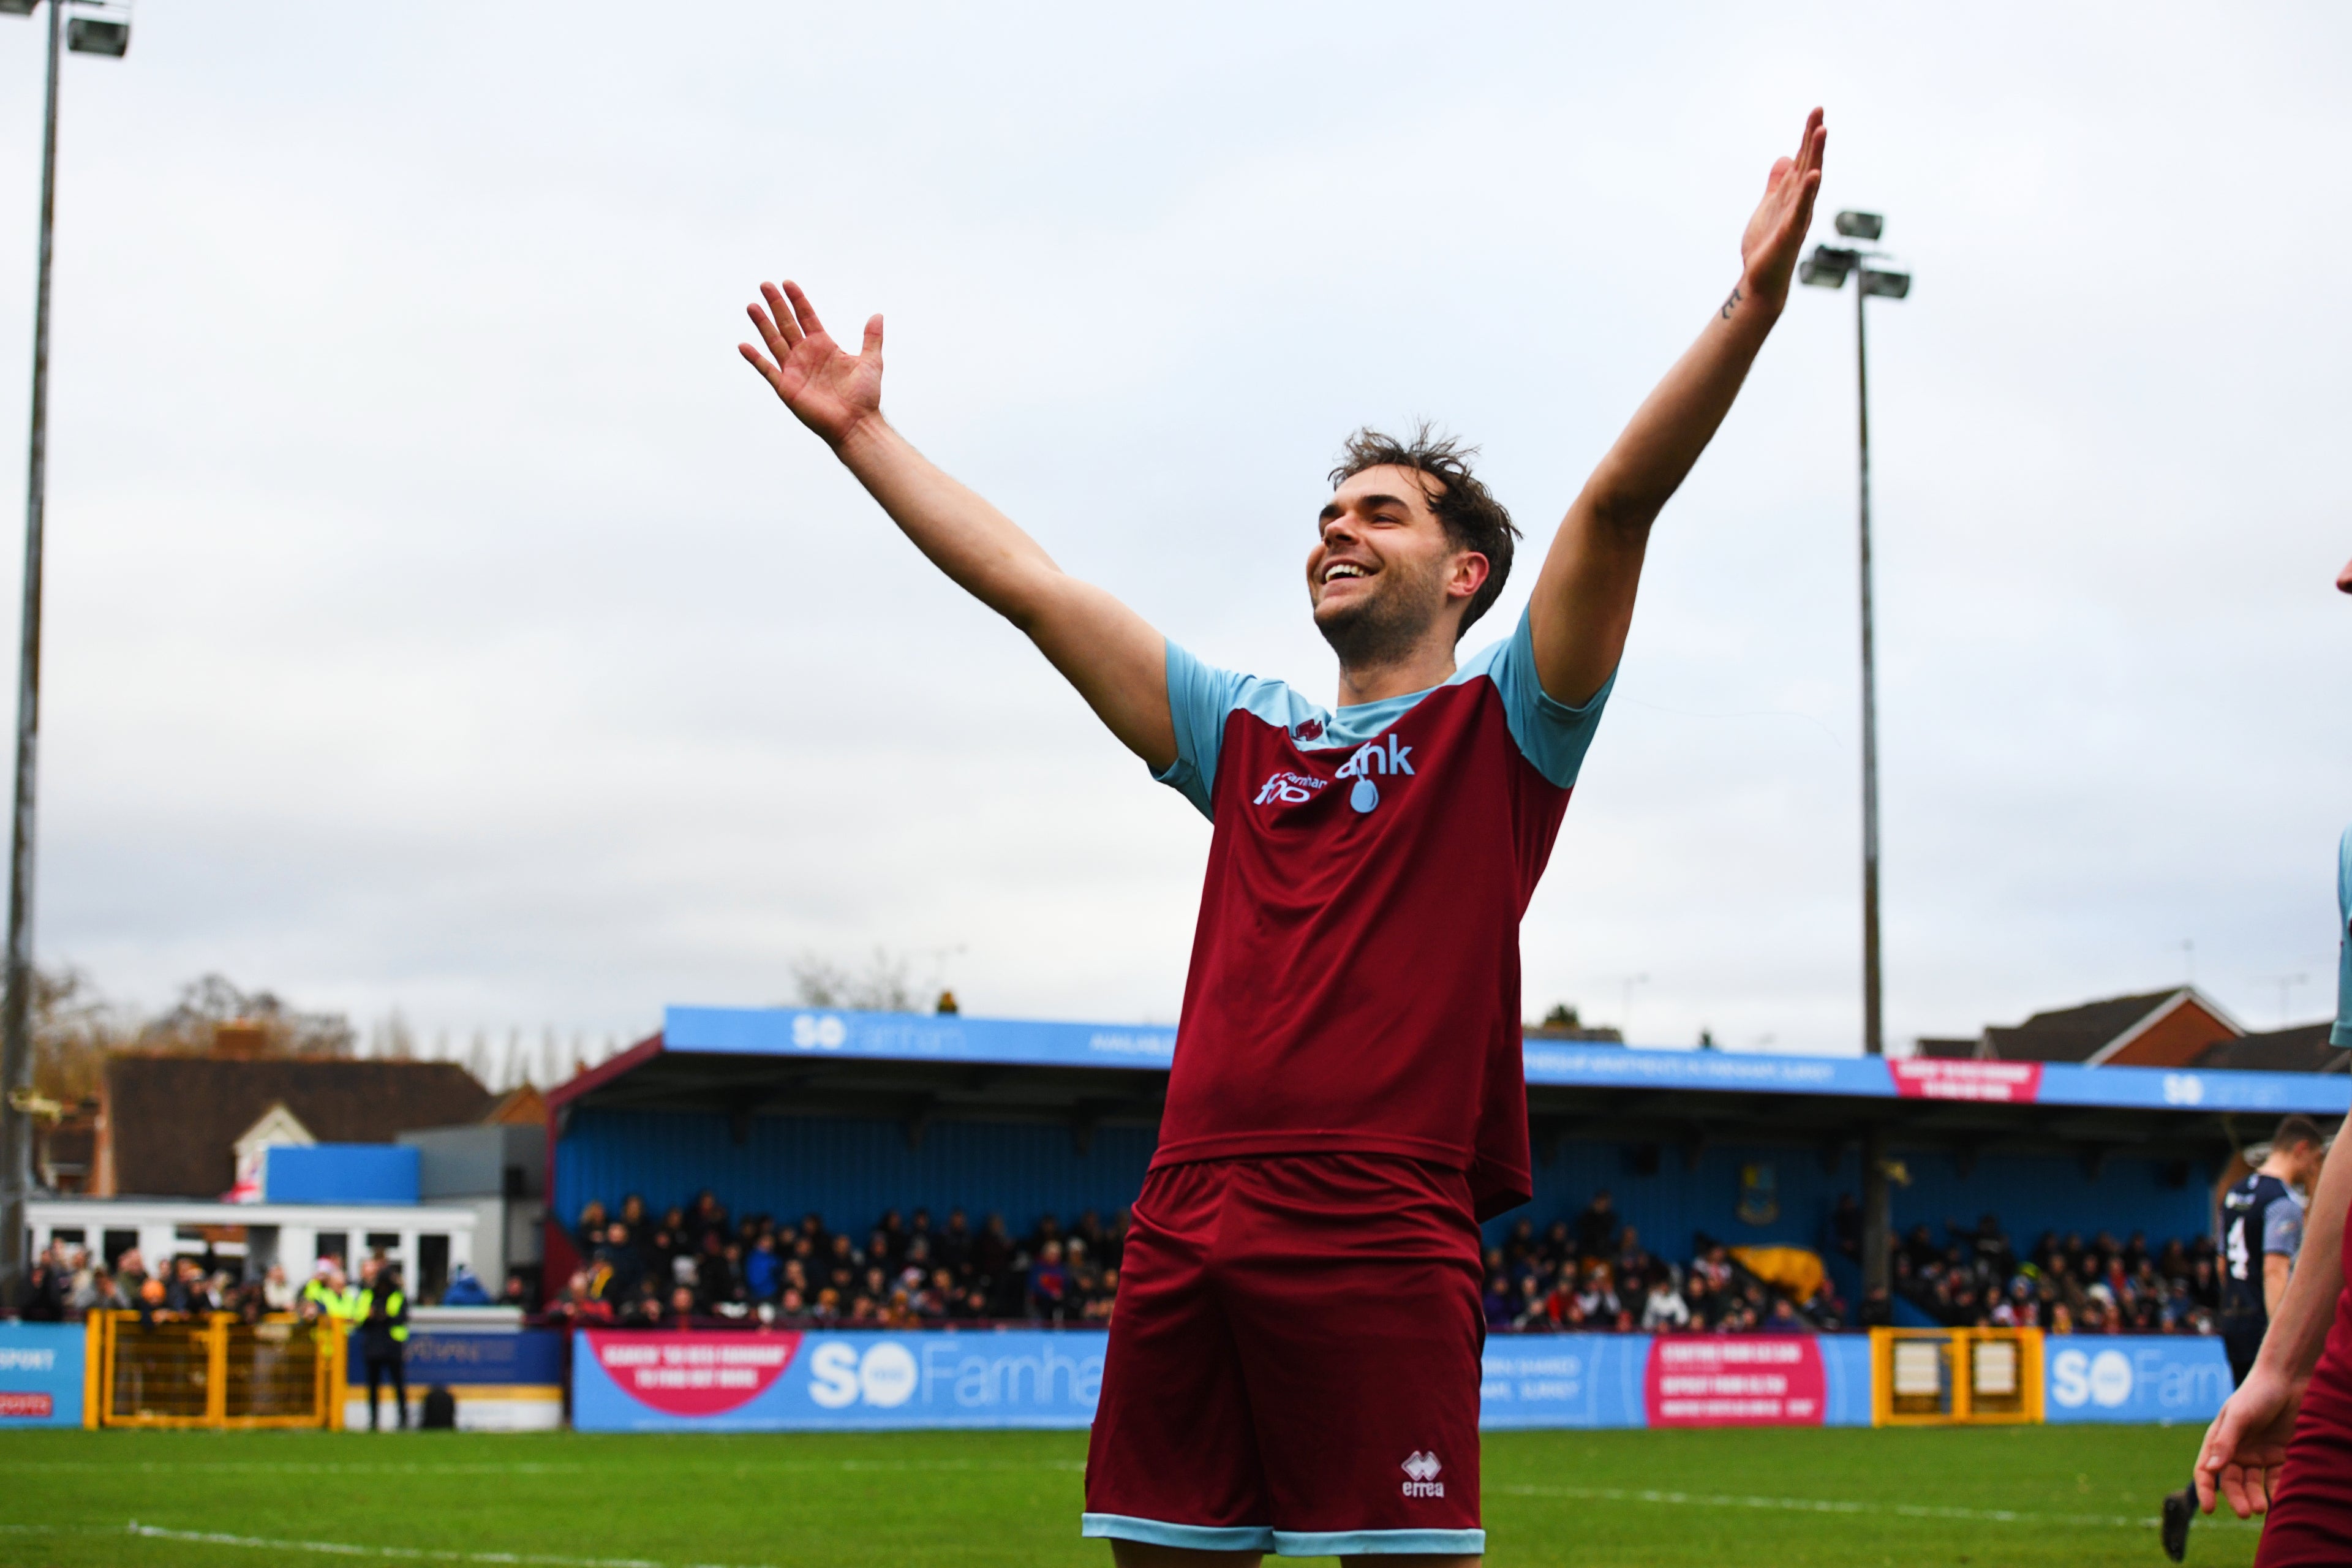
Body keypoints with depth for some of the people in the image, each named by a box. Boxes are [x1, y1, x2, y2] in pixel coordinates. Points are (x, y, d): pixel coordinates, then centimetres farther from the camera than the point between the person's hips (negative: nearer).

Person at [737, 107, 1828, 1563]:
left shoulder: (1499, 728, 9)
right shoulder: (1247, 735, 23)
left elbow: (1621, 501, -4)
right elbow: (1029, 582, 25)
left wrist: (1752, 304, -14)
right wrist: (864, 431, 27)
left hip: (1378, 1236, -5)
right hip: (1190, 1217, 5)